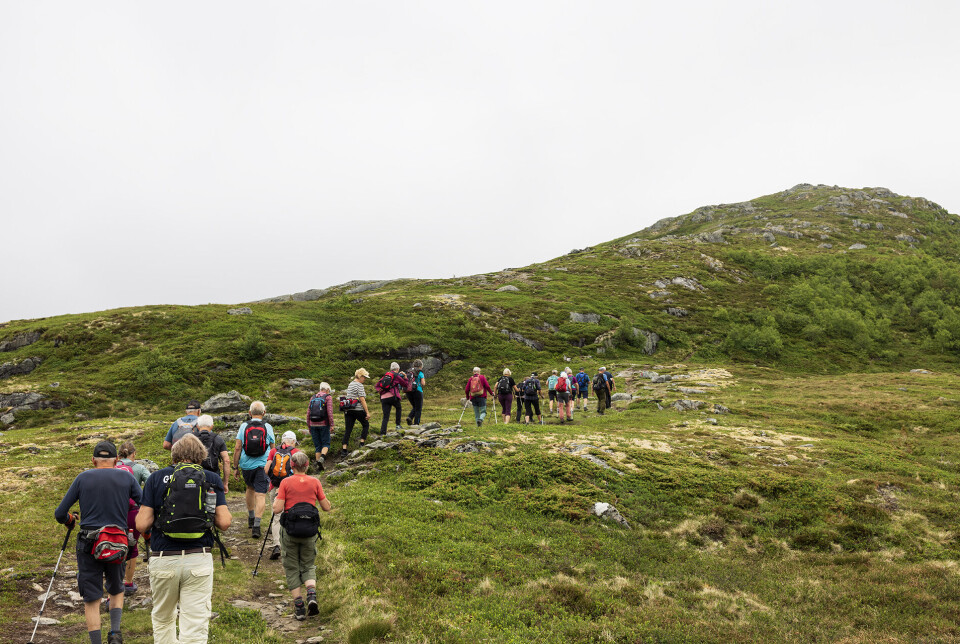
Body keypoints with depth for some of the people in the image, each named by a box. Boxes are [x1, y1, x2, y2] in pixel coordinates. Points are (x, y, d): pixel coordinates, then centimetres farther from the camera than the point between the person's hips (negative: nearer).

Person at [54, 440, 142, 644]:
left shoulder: (83, 478, 2)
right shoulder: (127, 478, 3)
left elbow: (59, 514, 2)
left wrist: (69, 520, 25)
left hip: (88, 545, -1)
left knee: (92, 600, 7)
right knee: (116, 591, 22)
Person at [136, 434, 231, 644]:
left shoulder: (157, 478, 3)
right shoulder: (212, 479, 4)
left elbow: (142, 524, -2)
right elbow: (224, 522, -2)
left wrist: (157, 514, 19)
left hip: (163, 561, 1)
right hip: (199, 561, -1)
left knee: (163, 619, 23)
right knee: (196, 626, 1)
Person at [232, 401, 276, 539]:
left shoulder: (244, 426, -2)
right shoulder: (268, 427, -2)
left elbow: (237, 448, -3)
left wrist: (235, 467, 5)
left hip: (246, 465, 3)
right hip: (263, 465, -2)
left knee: (250, 489, 25)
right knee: (260, 495, -4)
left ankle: (251, 518, 36)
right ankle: (256, 526, -13)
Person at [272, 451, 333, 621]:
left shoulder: (286, 482, -6)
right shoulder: (314, 482, -1)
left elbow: (277, 509, -10)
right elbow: (327, 507, 2)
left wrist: (277, 497, 8)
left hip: (290, 531, -1)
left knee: (292, 568, 11)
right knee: (308, 565, 16)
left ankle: (299, 606, 9)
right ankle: (311, 594, -9)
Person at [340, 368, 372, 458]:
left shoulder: (350, 384, 15)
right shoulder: (359, 385, -10)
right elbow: (362, 400, -14)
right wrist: (367, 412, -12)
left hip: (348, 409, 7)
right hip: (358, 409, -7)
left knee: (347, 430, 4)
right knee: (366, 425, 16)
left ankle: (344, 450, -1)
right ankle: (362, 443, 10)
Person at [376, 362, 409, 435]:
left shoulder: (385, 375, 19)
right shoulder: (397, 376, 4)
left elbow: (377, 386, 16)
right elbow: (405, 385, 14)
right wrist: (405, 377, 26)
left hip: (383, 398, 4)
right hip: (392, 396, -4)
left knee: (385, 417, 4)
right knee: (398, 408, 27)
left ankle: (382, 433, -7)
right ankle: (398, 425, 19)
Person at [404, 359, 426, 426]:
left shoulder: (408, 372, 12)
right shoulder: (420, 373, -4)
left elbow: (405, 382, 11)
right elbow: (423, 383, -8)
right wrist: (424, 380, 15)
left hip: (408, 392, 5)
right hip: (417, 391, -5)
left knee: (414, 407, 21)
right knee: (418, 409, 7)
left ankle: (409, 417, -5)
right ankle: (416, 424, 0)